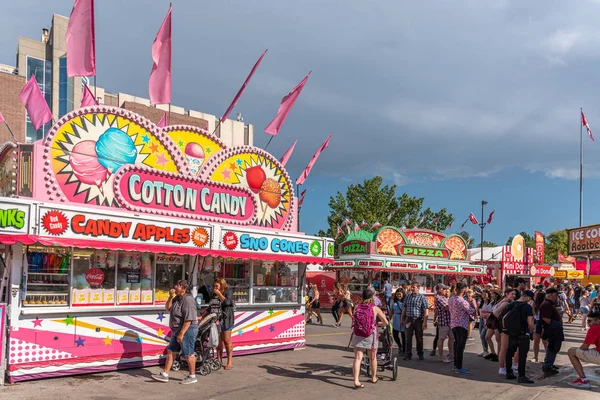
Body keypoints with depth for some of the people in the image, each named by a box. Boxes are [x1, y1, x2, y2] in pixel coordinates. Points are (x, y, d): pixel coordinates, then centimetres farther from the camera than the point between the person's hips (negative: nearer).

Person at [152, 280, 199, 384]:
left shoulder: (188, 300, -21)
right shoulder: (177, 298, 10)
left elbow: (188, 320, -25)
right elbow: (167, 308, 14)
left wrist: (181, 334, -25)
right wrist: (171, 297, -1)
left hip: (187, 330, -10)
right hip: (177, 330, 10)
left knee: (188, 354, 1)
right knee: (170, 351, 12)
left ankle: (192, 376, 14)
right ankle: (164, 375, 20)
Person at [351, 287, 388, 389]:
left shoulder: (357, 307, 0)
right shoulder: (375, 309, -6)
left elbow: (355, 321, 8)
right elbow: (386, 322, -2)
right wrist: (378, 323, 21)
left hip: (358, 336, 2)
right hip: (370, 336, -1)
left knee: (357, 358, 1)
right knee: (372, 358, 18)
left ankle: (356, 381, -10)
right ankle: (373, 378, 35)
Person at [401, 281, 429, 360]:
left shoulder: (422, 297, -5)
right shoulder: (407, 296, 10)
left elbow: (426, 310, -9)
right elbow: (404, 308, 17)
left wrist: (425, 322, -15)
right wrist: (402, 319, 15)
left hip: (418, 320, -3)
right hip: (409, 320, 3)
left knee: (419, 338, 8)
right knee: (408, 338, 1)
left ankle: (420, 354, 22)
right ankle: (408, 354, 7)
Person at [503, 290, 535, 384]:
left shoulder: (511, 305, 4)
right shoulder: (527, 307, -14)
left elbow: (504, 319, 7)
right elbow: (530, 323, -21)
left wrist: (506, 328, 17)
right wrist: (531, 330, -2)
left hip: (511, 334, 5)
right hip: (523, 334, -5)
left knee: (509, 353, 17)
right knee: (522, 355, 0)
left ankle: (509, 373, 26)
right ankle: (521, 376, 1)